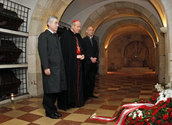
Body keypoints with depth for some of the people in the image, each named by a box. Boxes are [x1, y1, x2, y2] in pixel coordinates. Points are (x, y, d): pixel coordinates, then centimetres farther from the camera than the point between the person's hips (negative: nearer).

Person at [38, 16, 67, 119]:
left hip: (58, 67, 8)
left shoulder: (56, 36, 19)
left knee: (55, 90, 12)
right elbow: (42, 52, -13)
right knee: (50, 90, 0)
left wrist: (61, 66, 14)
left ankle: (53, 109, 25)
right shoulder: (44, 36, -4)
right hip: (50, 67, -7)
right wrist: (46, 67, -19)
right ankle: (49, 111, 15)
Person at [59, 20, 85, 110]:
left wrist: (82, 55, 0)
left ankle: (76, 101, 22)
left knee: (77, 82, 11)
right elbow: (65, 50, -15)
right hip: (69, 64, -7)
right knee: (69, 83, -3)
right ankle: (66, 103, 9)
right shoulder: (65, 35, -8)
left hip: (78, 64, 8)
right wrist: (76, 56, -15)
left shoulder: (78, 36, 16)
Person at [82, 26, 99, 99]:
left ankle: (90, 93, 14)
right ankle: (85, 94, 2)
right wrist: (90, 58, -12)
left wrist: (95, 58, -3)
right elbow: (84, 51, -5)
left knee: (92, 78, 6)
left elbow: (97, 50, 13)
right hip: (87, 62, -5)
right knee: (86, 79, -4)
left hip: (94, 61, 5)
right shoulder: (84, 40, 3)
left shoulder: (95, 39, 18)